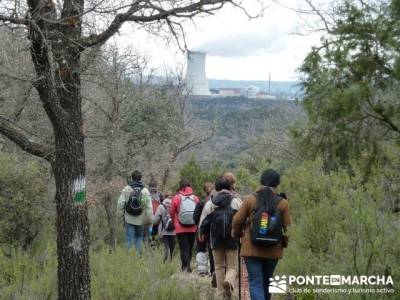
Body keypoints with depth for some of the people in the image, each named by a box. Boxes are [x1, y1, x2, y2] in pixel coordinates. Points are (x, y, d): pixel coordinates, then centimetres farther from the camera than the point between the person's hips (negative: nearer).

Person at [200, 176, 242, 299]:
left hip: (216, 240, 1)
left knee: (219, 266, 14)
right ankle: (229, 282, -27)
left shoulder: (210, 203, 0)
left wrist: (202, 234, 19)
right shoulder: (237, 202, -2)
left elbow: (204, 222, 2)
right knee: (232, 266, 5)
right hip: (232, 240, -1)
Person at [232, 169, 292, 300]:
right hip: (273, 251, 2)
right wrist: (284, 243, 16)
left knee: (255, 282, 0)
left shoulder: (250, 199, -6)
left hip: (252, 249, -2)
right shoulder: (283, 203, -4)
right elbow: (287, 227, -2)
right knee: (266, 281, 19)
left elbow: (237, 221, -2)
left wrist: (237, 234, 19)